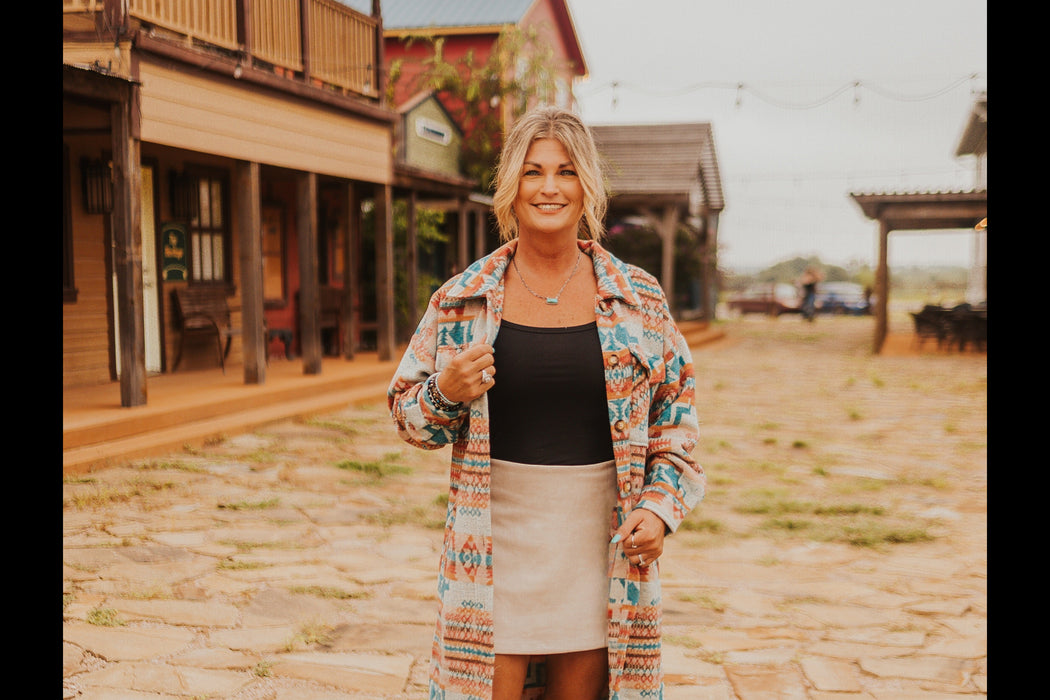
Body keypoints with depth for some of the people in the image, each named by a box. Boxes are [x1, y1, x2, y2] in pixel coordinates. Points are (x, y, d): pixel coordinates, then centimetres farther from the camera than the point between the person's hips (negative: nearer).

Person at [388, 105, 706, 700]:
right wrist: (446, 393, -13)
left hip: (600, 543, 1)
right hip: (497, 543, -1)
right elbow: (406, 411, 8)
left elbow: (678, 412, 9)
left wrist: (660, 506, -2)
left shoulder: (639, 299, 3)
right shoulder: (462, 299, 2)